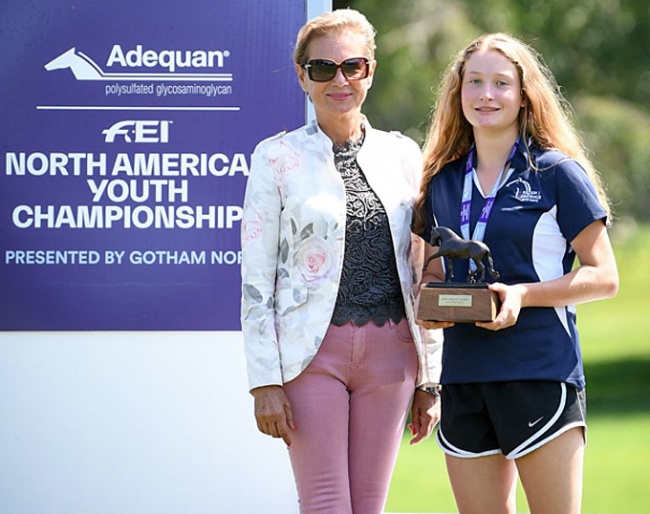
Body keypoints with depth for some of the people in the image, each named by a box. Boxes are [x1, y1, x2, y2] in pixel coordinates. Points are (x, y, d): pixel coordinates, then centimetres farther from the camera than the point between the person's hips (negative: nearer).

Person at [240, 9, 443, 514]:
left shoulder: (403, 155, 10)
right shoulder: (278, 158, 0)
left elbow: (423, 273, 13)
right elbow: (256, 279, -2)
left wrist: (430, 378, 9)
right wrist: (266, 382, -9)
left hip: (390, 353, 3)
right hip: (314, 352, -3)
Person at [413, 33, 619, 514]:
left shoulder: (557, 173, -1)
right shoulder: (444, 182, 14)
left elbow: (604, 276, -2)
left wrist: (522, 295, -15)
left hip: (541, 371, -5)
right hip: (464, 377, 5)